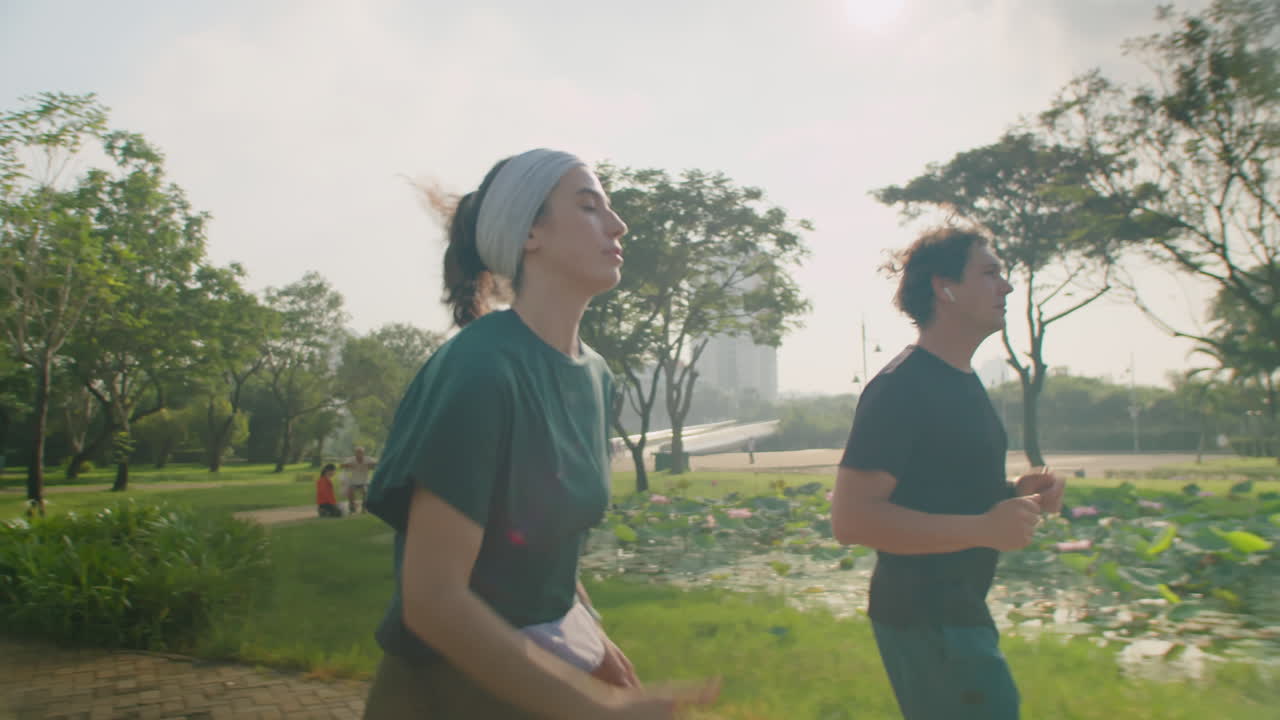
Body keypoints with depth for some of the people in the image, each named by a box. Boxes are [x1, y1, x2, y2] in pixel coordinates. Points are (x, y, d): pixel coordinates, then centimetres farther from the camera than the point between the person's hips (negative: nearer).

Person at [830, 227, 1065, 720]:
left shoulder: (963, 381, 13)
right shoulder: (902, 386, -19)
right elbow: (851, 518, -26)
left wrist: (1015, 493, 4)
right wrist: (985, 528, -26)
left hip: (958, 609, 10)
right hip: (927, 619, -10)